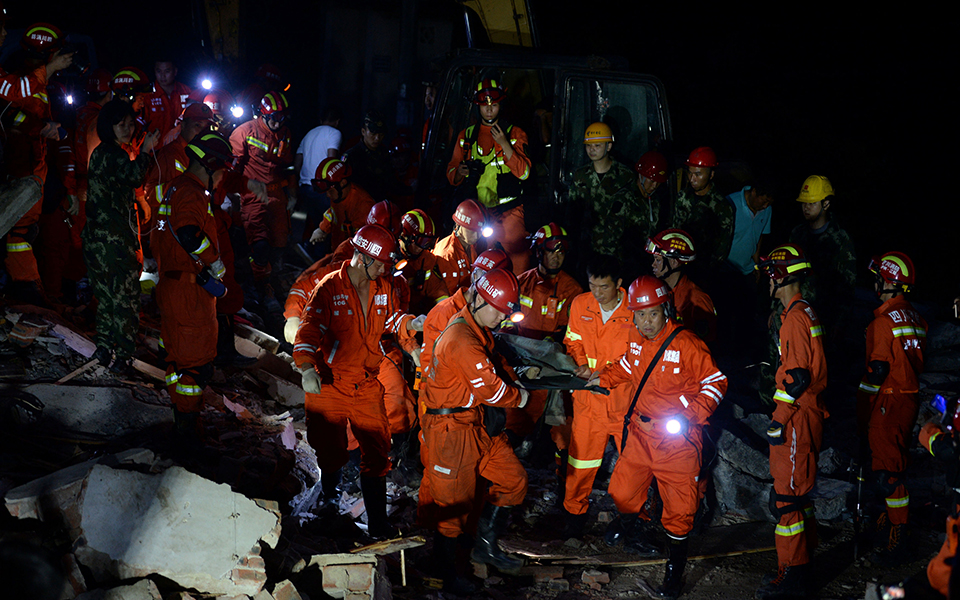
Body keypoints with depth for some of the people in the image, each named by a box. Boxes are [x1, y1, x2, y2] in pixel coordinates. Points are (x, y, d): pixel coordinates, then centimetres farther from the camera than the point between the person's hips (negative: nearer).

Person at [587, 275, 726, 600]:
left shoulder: (686, 344, -17)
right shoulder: (637, 342, 4)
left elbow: (716, 382, -11)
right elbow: (626, 368, 25)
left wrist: (690, 416, -21)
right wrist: (601, 378, 8)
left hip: (678, 438, -6)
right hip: (641, 432, 6)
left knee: (679, 506, -1)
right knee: (621, 491, 14)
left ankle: (674, 570, 15)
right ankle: (638, 535, 42)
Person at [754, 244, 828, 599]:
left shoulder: (795, 318, -17)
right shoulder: (806, 313, 14)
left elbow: (797, 377, -22)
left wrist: (778, 420, -19)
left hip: (796, 419, -10)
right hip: (807, 414, 10)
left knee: (788, 493, -7)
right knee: (799, 491, 16)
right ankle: (803, 562, 25)